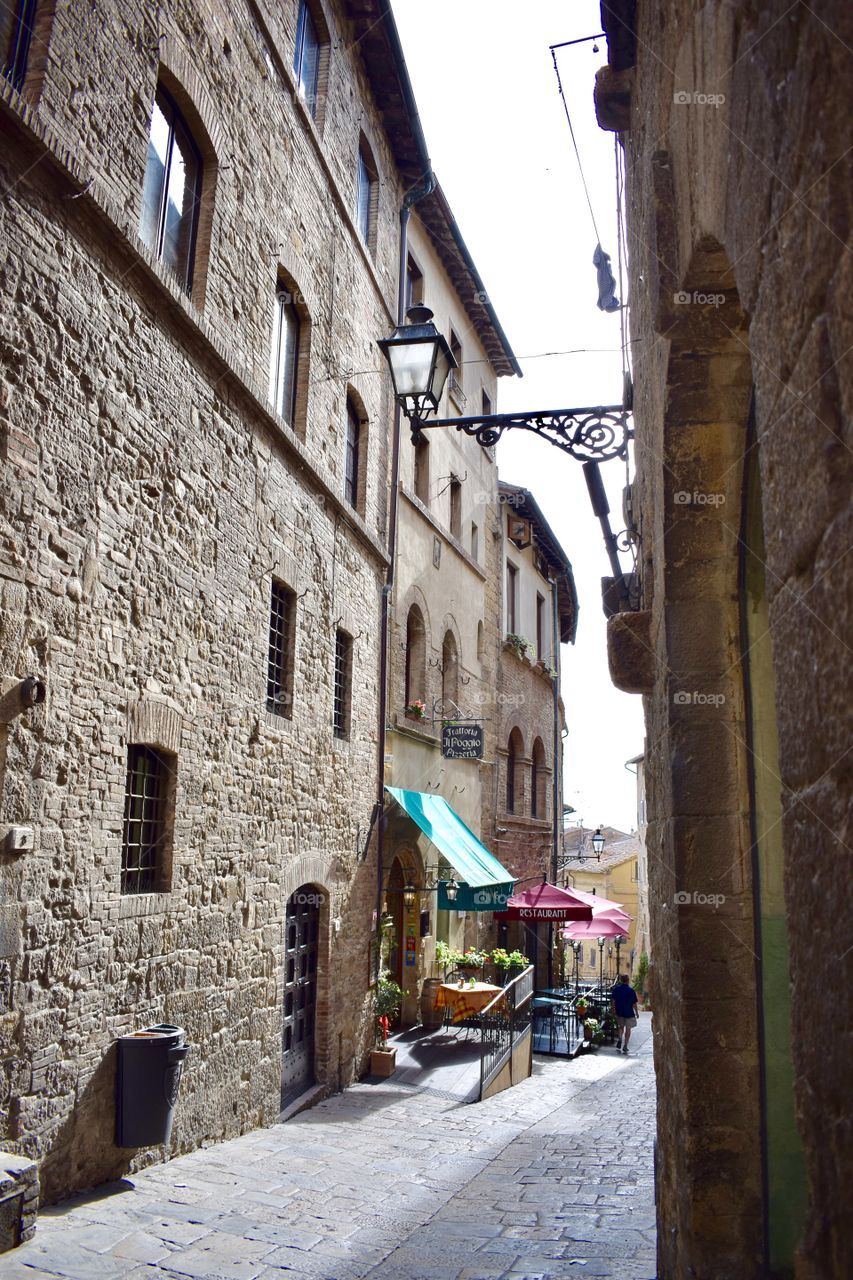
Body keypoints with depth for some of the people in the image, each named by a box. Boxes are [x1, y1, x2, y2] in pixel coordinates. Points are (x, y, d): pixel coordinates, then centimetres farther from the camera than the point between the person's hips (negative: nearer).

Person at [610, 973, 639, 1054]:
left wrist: (613, 1009, 13)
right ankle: (625, 1047, 10)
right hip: (629, 1013, -3)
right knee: (628, 1029, 10)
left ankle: (619, 1039, -6)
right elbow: (634, 1003, -10)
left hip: (619, 1012, 3)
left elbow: (612, 1001, 0)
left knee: (621, 1027, 20)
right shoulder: (631, 990, -12)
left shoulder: (616, 989, -3)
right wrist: (636, 1012, 3)